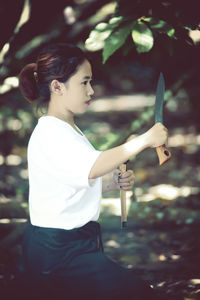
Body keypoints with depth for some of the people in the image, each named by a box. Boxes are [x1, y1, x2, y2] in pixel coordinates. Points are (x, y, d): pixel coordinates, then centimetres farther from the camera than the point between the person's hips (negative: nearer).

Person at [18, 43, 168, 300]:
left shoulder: (68, 130, 16)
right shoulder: (49, 134, -17)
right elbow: (90, 168, -36)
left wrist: (113, 182, 3)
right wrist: (144, 140, -37)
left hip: (79, 242, 10)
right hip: (56, 252, -10)